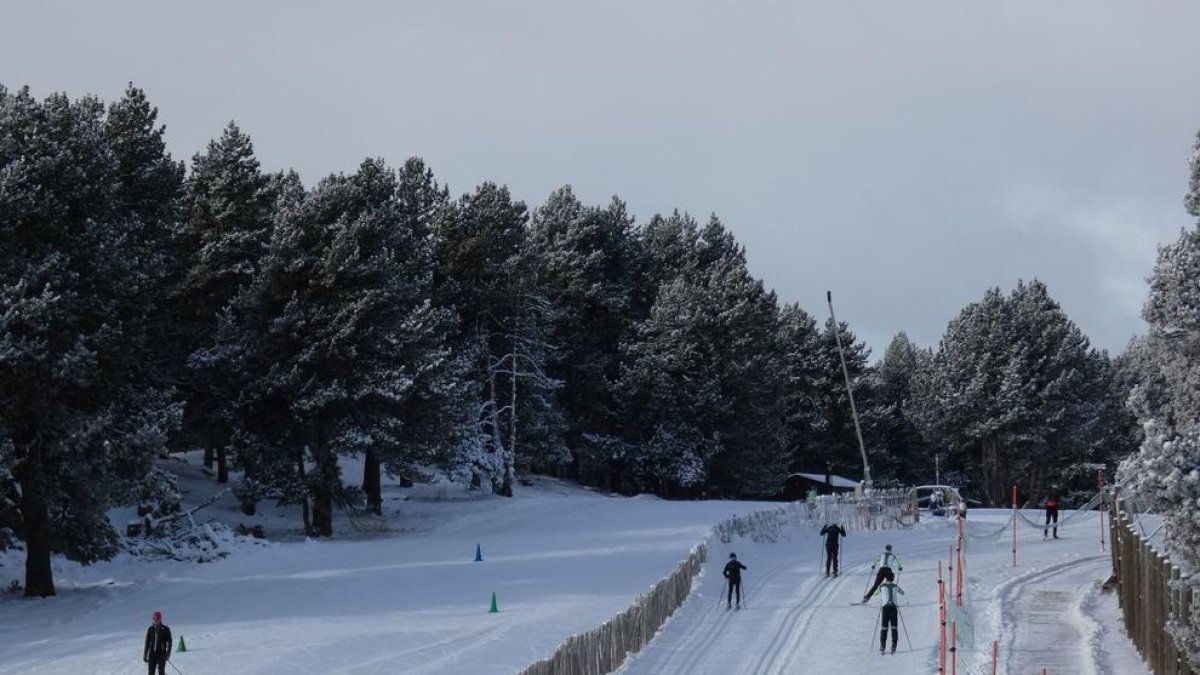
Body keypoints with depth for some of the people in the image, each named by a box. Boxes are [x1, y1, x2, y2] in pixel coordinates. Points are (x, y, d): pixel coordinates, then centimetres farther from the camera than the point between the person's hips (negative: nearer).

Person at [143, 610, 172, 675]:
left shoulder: (165, 629, -2)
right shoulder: (150, 629, 6)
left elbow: (169, 642, -2)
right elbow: (147, 642, 13)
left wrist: (168, 654, -12)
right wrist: (145, 655, 11)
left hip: (161, 654, -3)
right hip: (152, 653, 3)